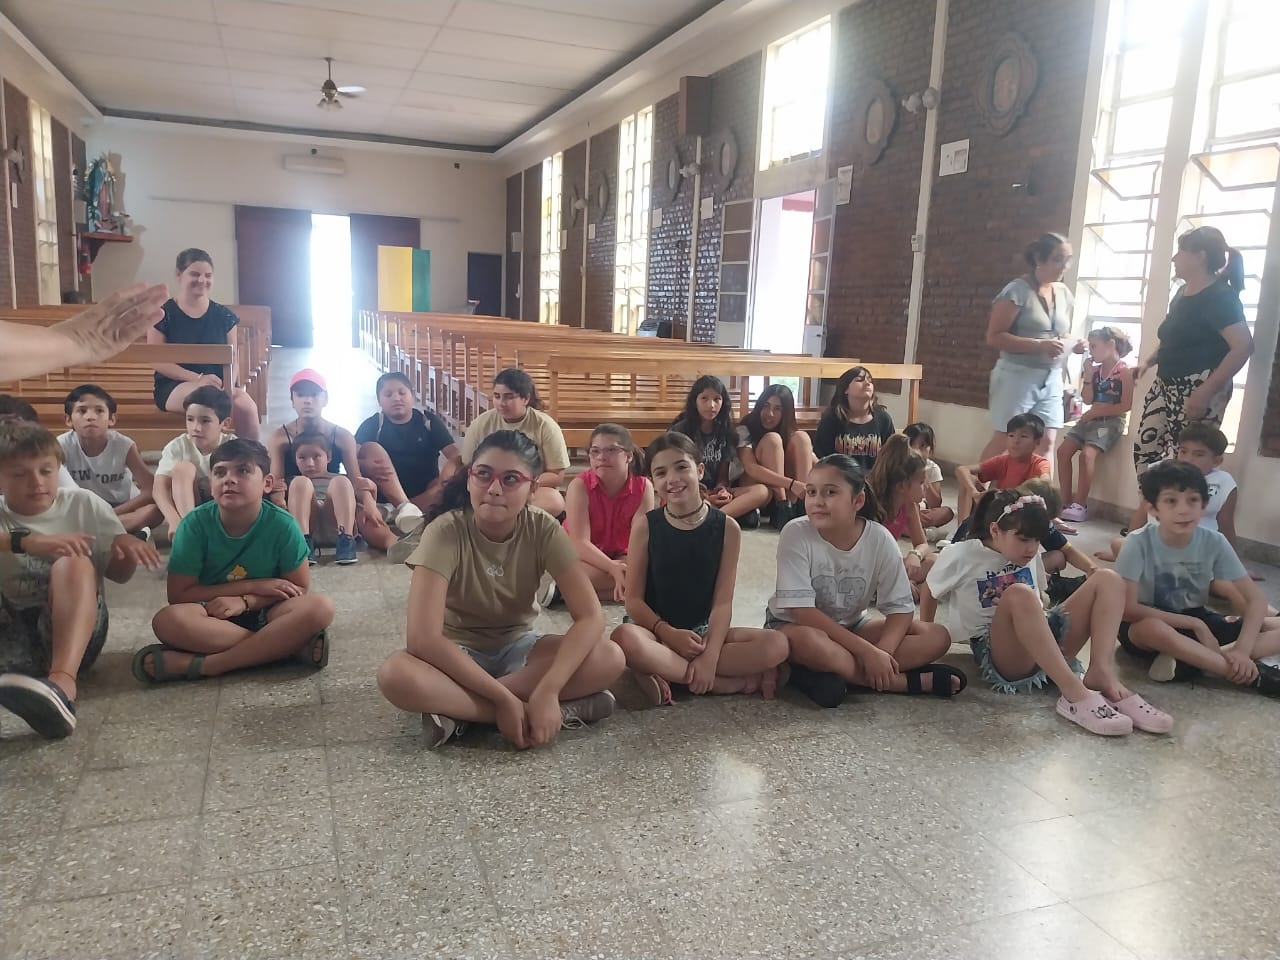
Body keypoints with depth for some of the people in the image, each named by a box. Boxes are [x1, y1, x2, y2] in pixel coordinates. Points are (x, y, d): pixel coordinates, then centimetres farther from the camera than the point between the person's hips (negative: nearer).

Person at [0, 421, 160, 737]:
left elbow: (118, 574, 11)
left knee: (74, 563, -29)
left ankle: (62, 682, -51)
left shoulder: (85, 505, 7)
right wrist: (26, 541, -36)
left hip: (69, 632, -1)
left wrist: (125, 550, -11)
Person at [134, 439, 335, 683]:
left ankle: (206, 664, -27)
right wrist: (253, 585, -16)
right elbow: (178, 595, -11)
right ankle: (289, 646, -28)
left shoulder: (282, 524, -14)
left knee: (320, 607, -29)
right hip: (213, 615, 0)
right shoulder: (196, 524, -14)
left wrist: (244, 601, -20)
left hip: (263, 614, 0)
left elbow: (299, 589, -5)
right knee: (167, 621, -33)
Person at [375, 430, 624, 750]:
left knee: (610, 658, -26)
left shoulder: (544, 530, -17)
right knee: (395, 675, -36)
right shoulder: (445, 532, -24)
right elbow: (423, 638, -32)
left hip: (518, 648, 3)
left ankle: (458, 712, -21)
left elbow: (590, 617, -23)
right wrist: (503, 698, -35)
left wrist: (547, 692, -36)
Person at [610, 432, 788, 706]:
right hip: (655, 628, -1)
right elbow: (633, 599, -5)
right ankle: (738, 682, -24)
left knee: (776, 644, -22)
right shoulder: (645, 524, -5)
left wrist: (710, 656, -23)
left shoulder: (726, 527, -3)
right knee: (625, 638, -38)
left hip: (702, 631, 1)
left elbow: (722, 601, -8)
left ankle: (667, 674, -22)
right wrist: (667, 632, -22)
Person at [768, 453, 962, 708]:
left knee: (936, 637, -14)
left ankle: (824, 673, -24)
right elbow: (801, 611, -26)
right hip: (795, 626, -3)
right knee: (808, 641, -40)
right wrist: (867, 651, -30)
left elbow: (900, 607, -11)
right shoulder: (796, 533, -23)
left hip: (850, 628, 4)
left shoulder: (880, 539, -15)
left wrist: (880, 653, -31)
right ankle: (912, 681, -22)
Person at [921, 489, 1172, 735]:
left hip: (1044, 640, 7)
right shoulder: (960, 555, -7)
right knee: (1019, 594, -38)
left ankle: (1101, 675, -29)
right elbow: (929, 594, 6)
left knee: (1107, 580, -9)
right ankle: (1075, 694, -42)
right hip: (995, 653, -6)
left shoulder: (1028, 553, 9)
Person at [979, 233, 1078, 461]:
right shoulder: (1017, 290, -10)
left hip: (1051, 379, 6)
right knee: (1003, 440, -1)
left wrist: (1068, 345, 1)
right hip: (1017, 375, -6)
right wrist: (1039, 345, -23)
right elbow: (994, 337, -15)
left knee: (1046, 441, 0)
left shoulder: (1065, 293, 11)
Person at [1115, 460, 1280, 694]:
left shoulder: (1214, 542, -12)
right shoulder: (1139, 543, -21)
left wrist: (1242, 649, -25)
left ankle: (1188, 660, -25)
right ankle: (1254, 674, -24)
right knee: (1151, 629, -40)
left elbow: (1256, 600, -10)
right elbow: (1127, 609, -24)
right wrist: (1195, 625, -23)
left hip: (1197, 621, 4)